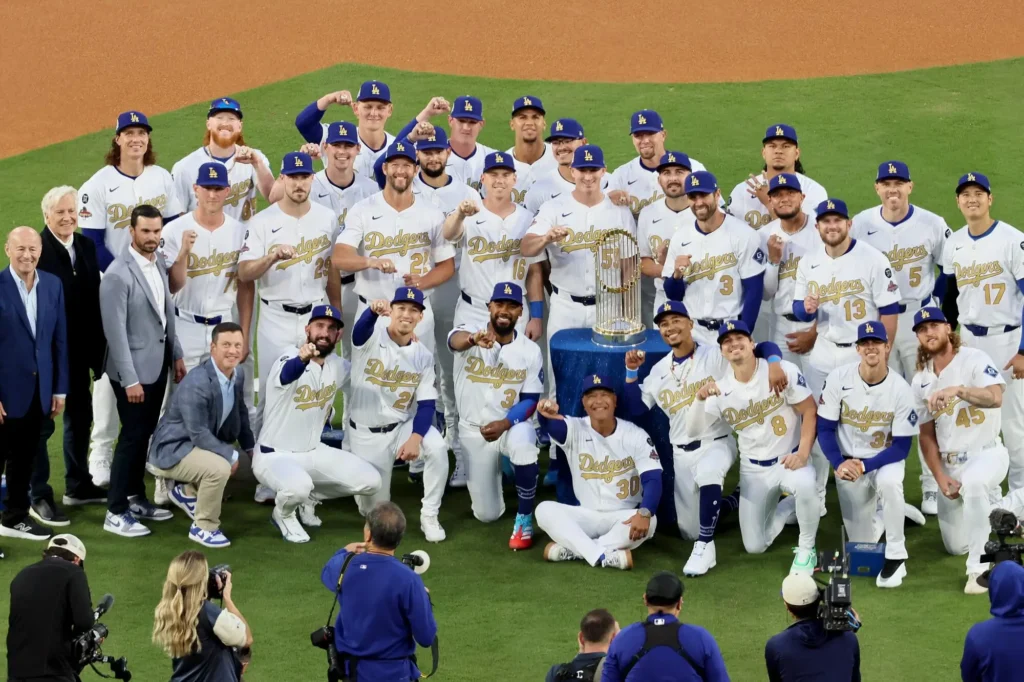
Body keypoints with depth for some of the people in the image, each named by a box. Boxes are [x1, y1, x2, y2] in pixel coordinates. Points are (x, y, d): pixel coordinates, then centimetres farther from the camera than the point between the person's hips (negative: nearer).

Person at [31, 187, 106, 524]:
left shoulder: (86, 246, 5)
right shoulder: (36, 249, -16)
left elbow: (94, 298, 8)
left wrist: (98, 347, 6)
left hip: (79, 350, 7)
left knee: (80, 417, 18)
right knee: (42, 422, 2)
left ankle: (78, 485, 33)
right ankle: (39, 497, 10)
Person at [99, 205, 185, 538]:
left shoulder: (158, 264, 5)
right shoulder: (118, 275, -20)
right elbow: (115, 332, -20)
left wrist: (176, 355, 14)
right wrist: (130, 380, -20)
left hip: (158, 364, 7)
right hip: (134, 368, -7)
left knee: (144, 434, 16)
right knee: (132, 437, -3)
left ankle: (135, 498, 28)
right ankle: (116, 513, 3)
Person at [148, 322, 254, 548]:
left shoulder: (238, 374, -3)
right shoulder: (196, 384, -30)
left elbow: (240, 413, 14)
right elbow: (198, 434, -27)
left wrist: (250, 448, 10)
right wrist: (230, 455, -21)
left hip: (200, 443, 9)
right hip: (171, 450, -9)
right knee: (219, 468, -30)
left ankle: (187, 492, 32)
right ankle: (203, 528, -9)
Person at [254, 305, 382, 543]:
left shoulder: (339, 367, 1)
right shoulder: (289, 358, -22)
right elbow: (288, 374, -48)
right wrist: (302, 358, -69)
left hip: (313, 453, 7)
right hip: (275, 456, -7)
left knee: (370, 480, -5)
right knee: (299, 486, -39)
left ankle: (309, 500, 18)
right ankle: (283, 514, -1)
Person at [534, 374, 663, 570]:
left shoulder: (636, 436, -7)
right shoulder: (576, 430, -4)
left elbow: (652, 479, -17)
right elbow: (553, 426, -28)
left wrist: (644, 512, -38)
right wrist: (547, 416, -56)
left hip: (624, 517, -1)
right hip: (585, 517, 1)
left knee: (648, 521, -34)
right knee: (545, 510, -25)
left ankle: (570, 549, -30)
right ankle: (605, 556, -39)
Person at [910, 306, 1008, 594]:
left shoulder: (974, 360, -11)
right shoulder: (920, 381, 5)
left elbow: (995, 397, -30)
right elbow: (926, 434, 8)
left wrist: (957, 390, -46)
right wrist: (940, 477, -5)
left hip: (987, 454, -6)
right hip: (949, 464, 6)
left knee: (973, 482, -43)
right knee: (956, 546, 8)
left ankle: (979, 568, -36)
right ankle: (990, 510, 41)